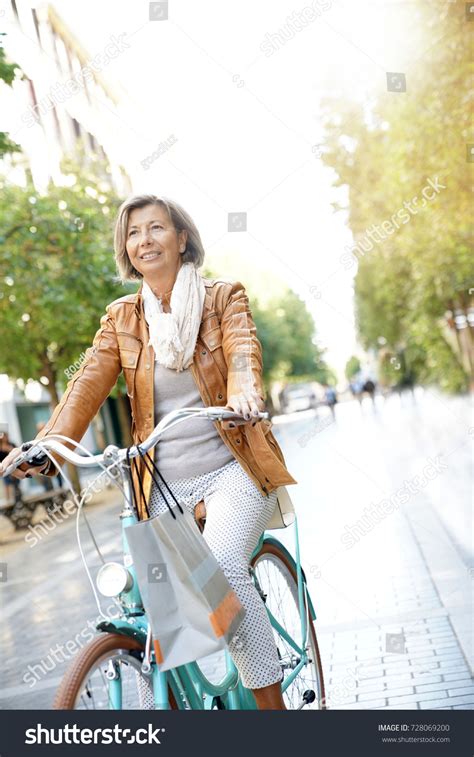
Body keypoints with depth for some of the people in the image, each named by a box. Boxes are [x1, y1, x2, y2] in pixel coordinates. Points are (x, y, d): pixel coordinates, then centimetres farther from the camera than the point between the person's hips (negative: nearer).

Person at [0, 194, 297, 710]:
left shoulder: (223, 297, 2)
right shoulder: (121, 317, 8)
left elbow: (242, 351, -17)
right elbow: (88, 383, -5)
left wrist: (243, 394, -40)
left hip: (230, 468, -3)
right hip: (164, 483, 3)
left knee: (222, 566, -26)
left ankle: (272, 704, -14)